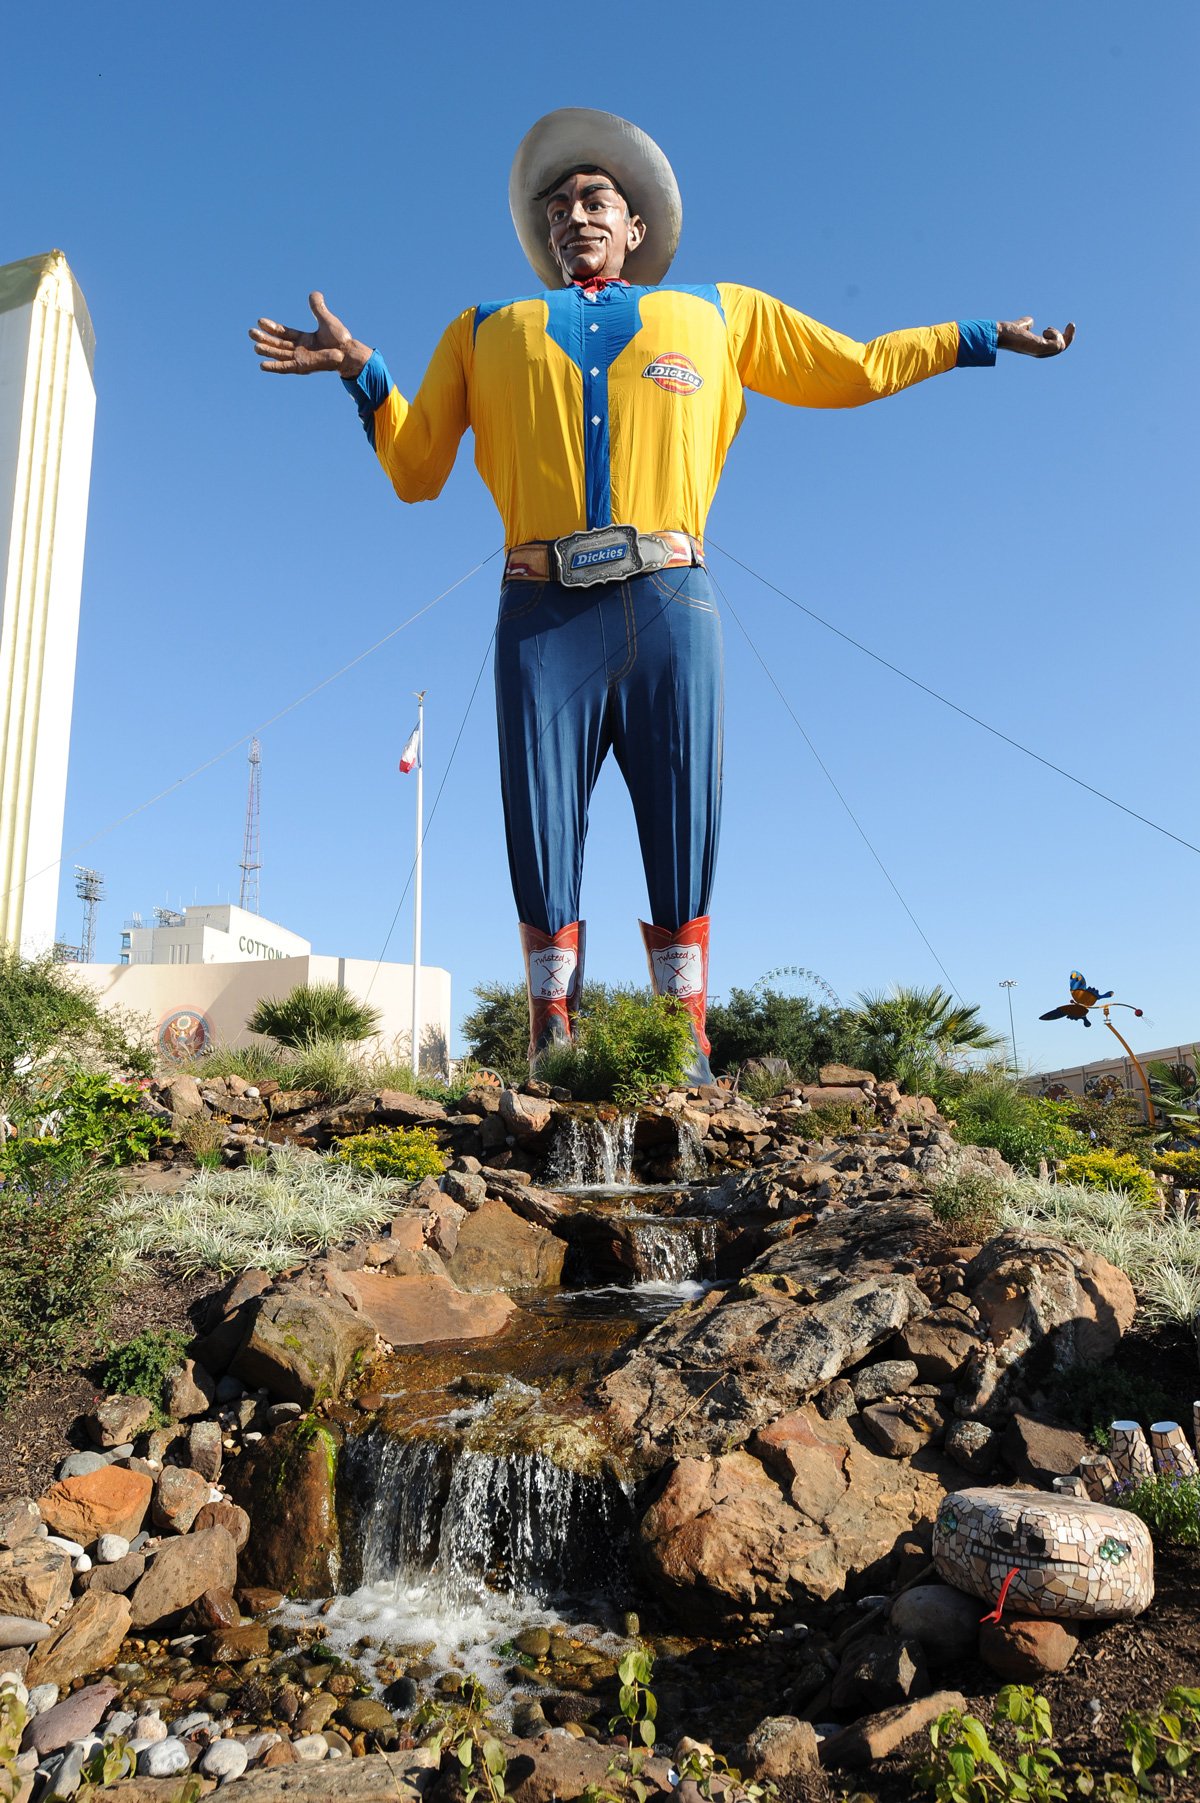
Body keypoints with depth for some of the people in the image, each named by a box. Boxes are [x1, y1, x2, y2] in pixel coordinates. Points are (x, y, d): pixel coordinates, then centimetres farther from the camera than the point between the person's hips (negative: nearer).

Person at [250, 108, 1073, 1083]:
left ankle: (688, 1057, 3)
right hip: (544, 613, 1)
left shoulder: (719, 312, 24)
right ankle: (554, 1059, 4)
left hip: (669, 604, 0)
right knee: (542, 844, -3)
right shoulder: (487, 330, 25)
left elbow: (854, 368, 30)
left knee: (684, 839, -4)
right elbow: (416, 466, 19)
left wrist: (982, 336, 30)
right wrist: (362, 369, 4)